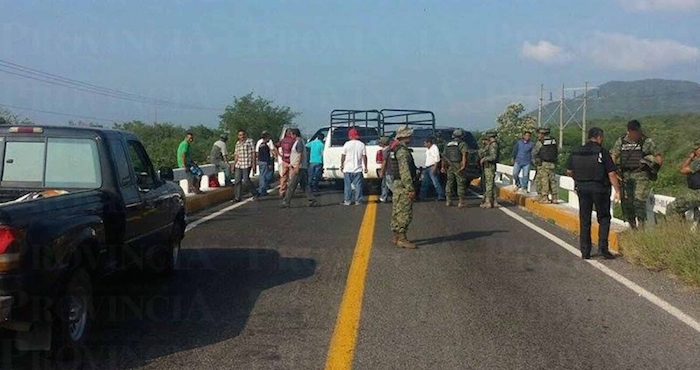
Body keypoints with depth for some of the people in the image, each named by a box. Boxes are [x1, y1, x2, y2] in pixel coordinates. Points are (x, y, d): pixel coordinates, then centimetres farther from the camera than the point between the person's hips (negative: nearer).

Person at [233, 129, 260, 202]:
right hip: (239, 164, 6)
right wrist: (233, 165, 17)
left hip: (247, 164, -6)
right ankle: (237, 197, 4)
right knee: (237, 180, 0)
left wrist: (253, 164, -10)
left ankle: (255, 194, 6)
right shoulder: (237, 143, 16)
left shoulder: (250, 141, -2)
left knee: (246, 180, -10)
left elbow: (253, 153, -4)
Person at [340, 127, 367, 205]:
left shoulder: (347, 144, -5)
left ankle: (347, 201, 6)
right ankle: (358, 200, 6)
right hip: (358, 169, 1)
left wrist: (342, 165, 9)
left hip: (348, 169, -1)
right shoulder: (361, 144, 0)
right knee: (358, 185, 6)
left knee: (347, 185, 5)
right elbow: (364, 157, 0)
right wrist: (365, 167, 7)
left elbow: (343, 156, -2)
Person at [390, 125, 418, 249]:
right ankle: (401, 239, -7)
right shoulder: (402, 150, -17)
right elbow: (405, 171, -23)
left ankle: (396, 237, 20)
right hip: (403, 185, -11)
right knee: (405, 213, -8)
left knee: (397, 212, 14)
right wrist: (410, 189, -23)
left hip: (397, 184, 11)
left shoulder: (395, 149, 15)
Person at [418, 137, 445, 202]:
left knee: (436, 183, -10)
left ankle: (441, 196, -5)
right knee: (424, 183, 11)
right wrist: (425, 168, 20)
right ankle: (421, 196, 15)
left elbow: (437, 159, -18)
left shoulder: (434, 148, -11)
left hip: (432, 168, -10)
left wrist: (434, 168, -24)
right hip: (427, 168, 10)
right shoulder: (428, 149, 18)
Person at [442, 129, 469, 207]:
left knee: (449, 183, 12)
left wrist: (443, 167, 18)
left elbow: (444, 156, 14)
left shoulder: (447, 144, 14)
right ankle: (461, 202, -1)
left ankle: (448, 201, 14)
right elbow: (464, 155, -16)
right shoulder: (462, 144, -3)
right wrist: (463, 165, -22)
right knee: (461, 183, 0)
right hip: (458, 166, -5)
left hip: (449, 167, 5)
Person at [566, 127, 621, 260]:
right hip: (600, 189, -4)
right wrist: (617, 190, -5)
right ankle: (603, 248, 1)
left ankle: (585, 252, 10)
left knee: (584, 221, 9)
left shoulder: (576, 153, 3)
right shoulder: (603, 153, -10)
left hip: (582, 189, 4)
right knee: (604, 219, 11)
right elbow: (611, 174, -11)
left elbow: (569, 171, 11)